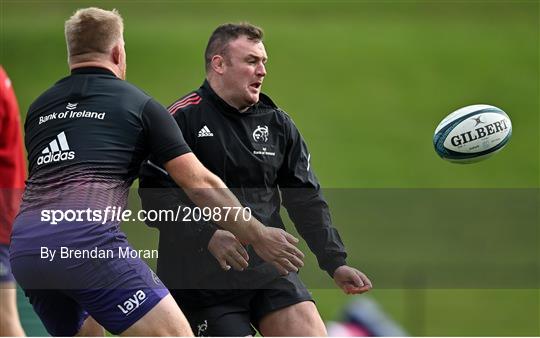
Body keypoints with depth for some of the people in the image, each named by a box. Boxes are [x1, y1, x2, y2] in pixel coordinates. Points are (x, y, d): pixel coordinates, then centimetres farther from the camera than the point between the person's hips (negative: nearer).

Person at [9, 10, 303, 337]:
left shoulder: (38, 108, 22)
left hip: (24, 248, 6)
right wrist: (258, 236, 13)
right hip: (88, 240, -6)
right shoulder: (139, 104, 9)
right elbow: (200, 184, 5)